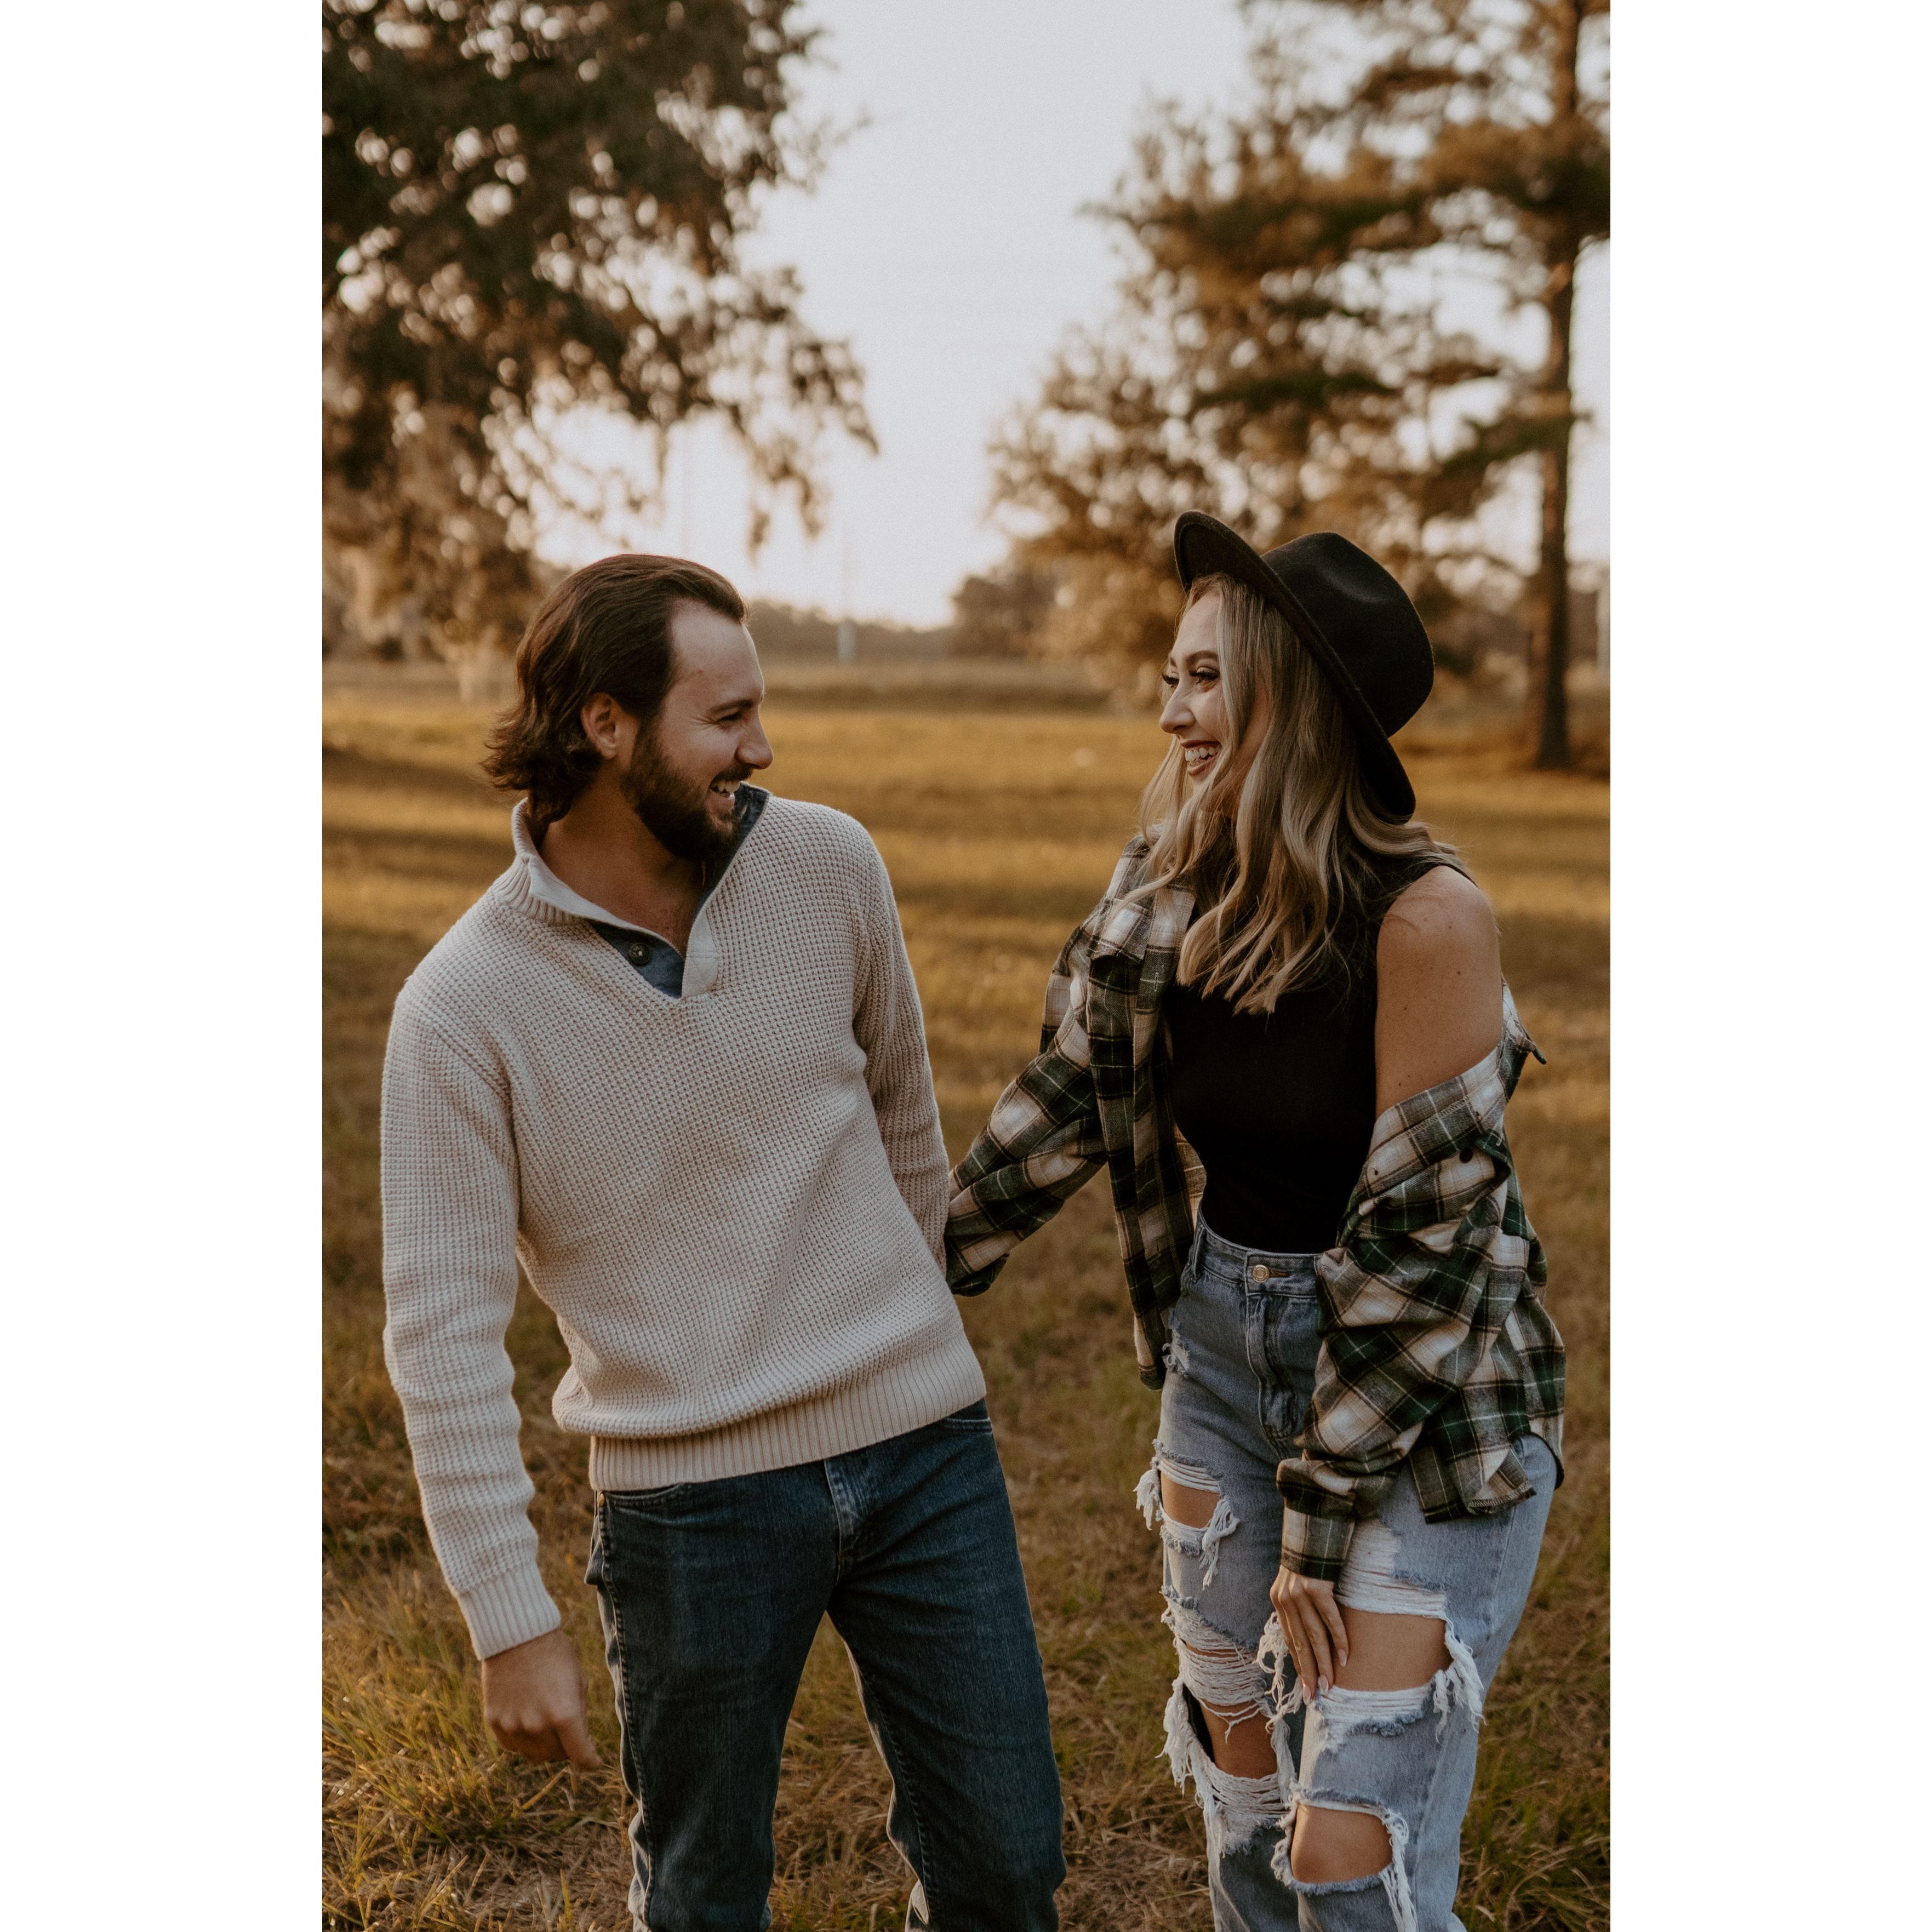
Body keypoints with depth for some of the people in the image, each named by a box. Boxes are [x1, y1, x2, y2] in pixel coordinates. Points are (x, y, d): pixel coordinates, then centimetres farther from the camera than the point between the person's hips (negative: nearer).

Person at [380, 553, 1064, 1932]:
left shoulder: (827, 866, -4)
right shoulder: (465, 1005, -13)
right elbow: (445, 1331, -11)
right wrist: (510, 1623, -11)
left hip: (924, 1444, 3)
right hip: (694, 1499, -2)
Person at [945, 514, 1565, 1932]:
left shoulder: (1423, 916, -23)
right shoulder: (1173, 891, -5)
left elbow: (1424, 1227, -21)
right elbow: (1065, 1098, 8)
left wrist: (1323, 1517, -15)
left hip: (1426, 1400, -6)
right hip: (1226, 1352, 6)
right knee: (1244, 1793, 17)